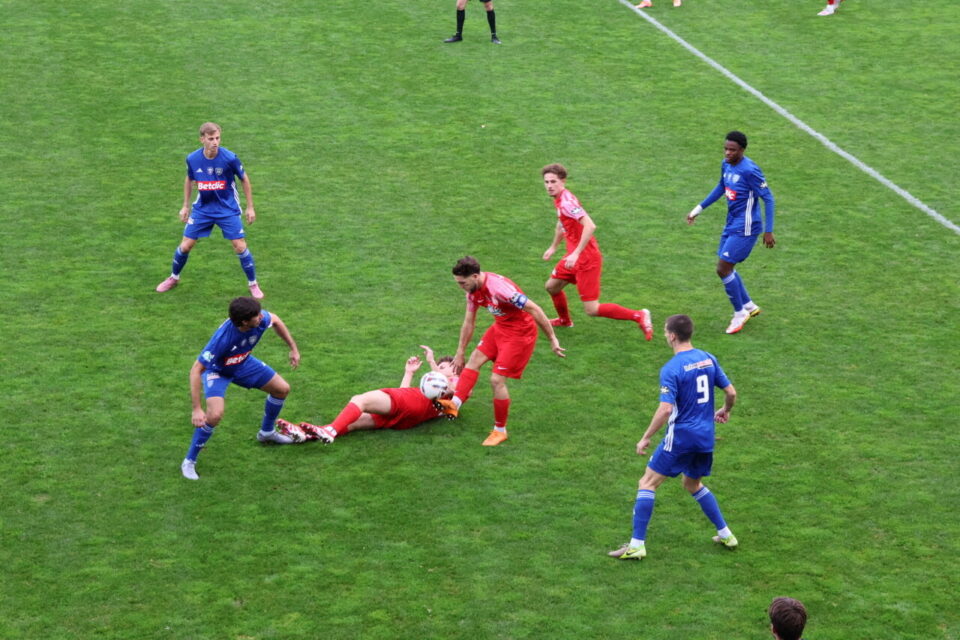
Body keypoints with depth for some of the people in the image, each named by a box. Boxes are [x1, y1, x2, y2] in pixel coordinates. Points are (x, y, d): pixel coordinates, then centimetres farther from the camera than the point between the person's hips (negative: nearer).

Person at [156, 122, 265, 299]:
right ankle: (174, 278, 30)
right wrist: (185, 206, 12)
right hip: (202, 209, 2)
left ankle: (253, 284, 14)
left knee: (240, 246, -6)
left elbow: (244, 179, -5)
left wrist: (250, 207, -2)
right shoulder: (193, 159, -12)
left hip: (228, 209, -2)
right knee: (185, 245, 4)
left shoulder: (229, 158, -20)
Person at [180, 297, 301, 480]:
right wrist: (197, 409, -40)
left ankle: (267, 432, 40)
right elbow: (196, 370, -38)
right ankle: (189, 462, -6)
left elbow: (275, 320, -2)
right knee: (215, 415, -28)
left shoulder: (261, 319, -29)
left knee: (282, 389, 12)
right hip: (217, 370, -6)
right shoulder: (222, 338, -44)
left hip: (243, 363, 6)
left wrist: (293, 348, 5)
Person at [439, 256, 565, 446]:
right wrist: (460, 353, 16)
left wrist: (552, 339, -23)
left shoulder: (498, 288, -33)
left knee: (497, 380, -7)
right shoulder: (473, 290, -4)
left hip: (520, 333, -9)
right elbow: (469, 323, 10)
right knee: (474, 360, 3)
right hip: (500, 328, 9)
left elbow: (535, 310, -28)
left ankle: (500, 431, 8)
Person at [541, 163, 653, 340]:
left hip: (586, 259, -10)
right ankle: (564, 320, 48)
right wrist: (553, 246, 36)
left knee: (591, 309, -7)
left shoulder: (566, 201, -24)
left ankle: (639, 315, 1)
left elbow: (590, 226, -34)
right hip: (575, 256, 10)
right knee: (551, 286, 22)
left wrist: (576, 253, -34)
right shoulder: (559, 199, 7)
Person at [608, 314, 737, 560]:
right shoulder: (708, 359, 3)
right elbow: (731, 393, 7)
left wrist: (645, 438, -13)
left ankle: (637, 545, -1)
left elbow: (665, 410, -22)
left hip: (680, 436, -7)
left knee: (648, 483, 3)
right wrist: (725, 410, 28)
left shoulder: (671, 369, -16)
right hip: (706, 438, 7)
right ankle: (725, 535, 28)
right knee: (693, 485, 27)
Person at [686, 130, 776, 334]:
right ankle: (748, 306, 32)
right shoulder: (726, 165, 2)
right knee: (725, 268, 15)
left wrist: (768, 231, -18)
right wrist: (699, 209, 24)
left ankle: (739, 313, 10)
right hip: (731, 224, 9)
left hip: (745, 228, -9)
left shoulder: (750, 170, -22)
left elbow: (768, 198, -17)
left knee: (723, 268, -8)